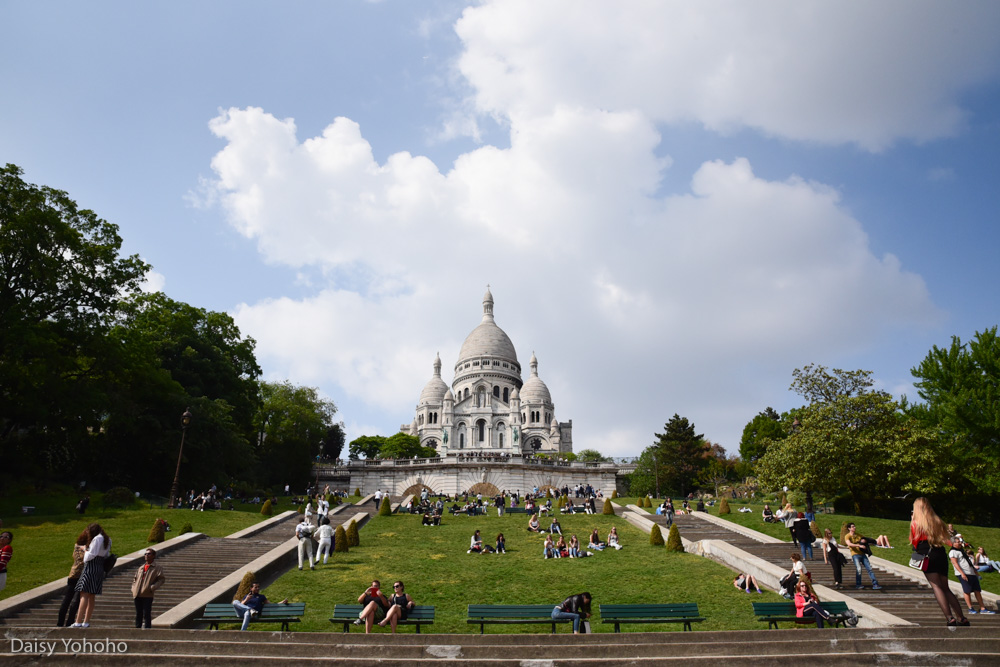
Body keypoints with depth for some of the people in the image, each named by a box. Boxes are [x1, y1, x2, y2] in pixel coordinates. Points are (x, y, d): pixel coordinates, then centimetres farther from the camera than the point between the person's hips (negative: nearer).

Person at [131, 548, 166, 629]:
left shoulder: (157, 567, -2)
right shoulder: (141, 567, 16)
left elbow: (161, 579, -7)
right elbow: (135, 578, 24)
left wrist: (153, 587, -17)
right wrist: (133, 589, 10)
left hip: (147, 595, -6)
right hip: (137, 595, 6)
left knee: (146, 614, -5)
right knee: (138, 614, 15)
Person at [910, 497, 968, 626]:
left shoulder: (915, 522, 1)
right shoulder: (937, 521, 15)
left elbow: (914, 542, 2)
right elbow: (946, 539, 15)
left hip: (927, 556, -6)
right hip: (941, 555, 6)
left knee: (936, 587, -11)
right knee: (945, 588, 14)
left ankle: (950, 618, -23)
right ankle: (961, 618, 9)